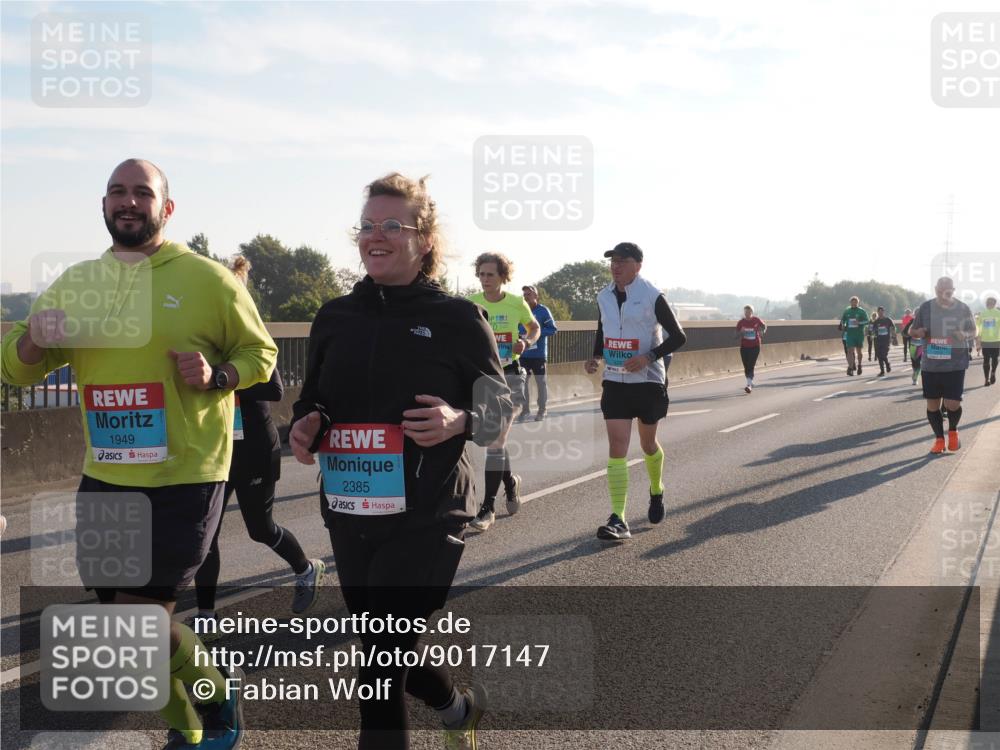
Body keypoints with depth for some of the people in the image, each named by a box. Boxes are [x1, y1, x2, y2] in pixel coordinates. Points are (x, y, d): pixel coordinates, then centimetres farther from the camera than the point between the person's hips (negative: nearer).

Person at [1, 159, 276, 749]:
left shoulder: (208, 278, -6)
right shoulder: (75, 284, 7)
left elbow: (261, 354, 2)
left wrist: (216, 377, -19)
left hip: (184, 480, -5)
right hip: (105, 479, 6)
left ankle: (223, 690, 23)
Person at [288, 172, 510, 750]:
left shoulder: (457, 318, -5)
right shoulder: (336, 317, 7)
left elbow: (500, 405, 0)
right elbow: (313, 400, 18)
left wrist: (459, 422, -21)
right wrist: (307, 426, -5)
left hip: (427, 518, -5)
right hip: (349, 514, 6)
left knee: (380, 670, -9)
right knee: (388, 655, 19)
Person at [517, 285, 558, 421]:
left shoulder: (543, 310, -6)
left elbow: (553, 329, -8)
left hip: (538, 353, -4)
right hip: (523, 353, 4)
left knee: (540, 381, 5)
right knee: (523, 380, 8)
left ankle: (541, 410, 14)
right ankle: (525, 409, 19)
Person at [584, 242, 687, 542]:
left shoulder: (652, 297, -11)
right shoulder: (604, 297, 5)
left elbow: (678, 337, -8)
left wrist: (649, 357, -21)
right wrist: (595, 356, 2)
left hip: (647, 381, -3)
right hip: (614, 381, 3)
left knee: (648, 444, 13)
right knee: (617, 447, -8)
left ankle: (656, 492, 44)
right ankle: (618, 520, -13)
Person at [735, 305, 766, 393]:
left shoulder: (756, 320, -4)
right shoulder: (740, 322, -2)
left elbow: (764, 326, 15)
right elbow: (737, 334, 1)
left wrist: (762, 331, -6)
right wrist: (741, 332, -21)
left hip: (755, 346, -3)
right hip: (744, 347, 3)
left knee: (751, 366, -13)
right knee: (746, 367, 8)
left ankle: (749, 385, -18)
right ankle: (750, 383, 27)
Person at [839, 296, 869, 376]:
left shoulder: (861, 312, -1)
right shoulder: (847, 311, 7)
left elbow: (867, 321, -7)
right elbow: (843, 320, 19)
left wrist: (859, 322, -22)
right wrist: (842, 325, -1)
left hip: (859, 334, -1)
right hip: (849, 334, 1)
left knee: (858, 351, 11)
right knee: (850, 351, -11)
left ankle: (859, 365, 32)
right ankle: (850, 368, -17)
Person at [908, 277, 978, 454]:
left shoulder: (963, 309, -2)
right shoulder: (926, 307, 0)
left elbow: (974, 332, 9)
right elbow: (912, 330, 9)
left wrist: (965, 335, -14)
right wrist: (918, 332, -15)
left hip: (955, 364, -2)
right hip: (930, 365, 2)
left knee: (952, 404, -8)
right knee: (932, 404, 6)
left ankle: (953, 431, 24)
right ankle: (939, 439, 25)